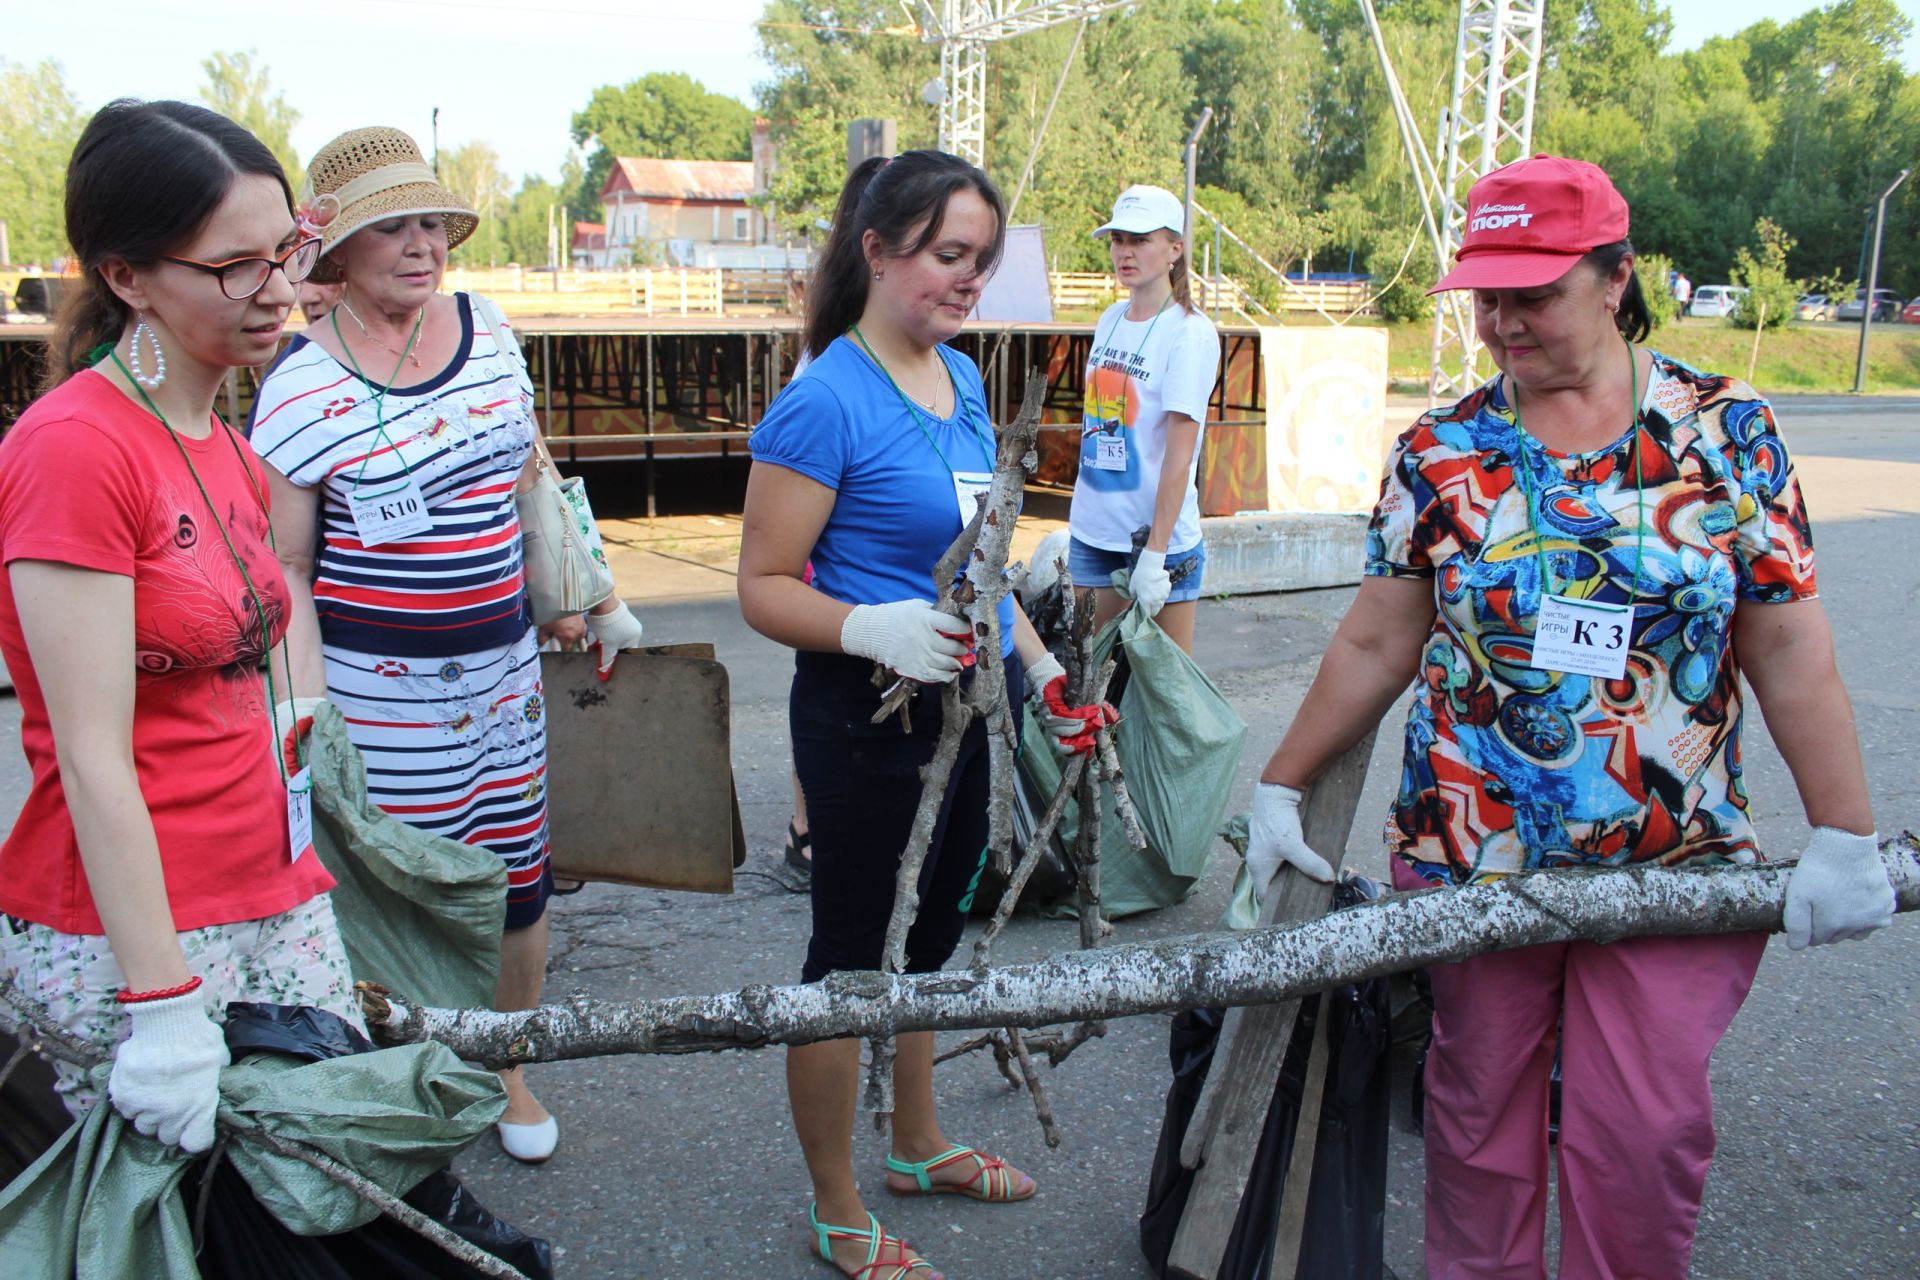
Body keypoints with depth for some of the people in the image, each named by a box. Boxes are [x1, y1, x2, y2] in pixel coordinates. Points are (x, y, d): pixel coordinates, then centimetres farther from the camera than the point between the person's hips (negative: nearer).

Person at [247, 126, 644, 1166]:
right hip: (378, 684, -5)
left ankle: (507, 1069, 34)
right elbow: (283, 570, -8)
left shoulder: (489, 332, 4)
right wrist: (306, 713, -16)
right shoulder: (302, 382, -10)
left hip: (503, 662, 5)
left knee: (517, 877, 11)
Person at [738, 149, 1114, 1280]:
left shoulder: (963, 379, 8)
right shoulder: (825, 401, -17)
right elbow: (765, 586, -15)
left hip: (967, 707, 8)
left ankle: (919, 1145, 45)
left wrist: (1040, 666, 14)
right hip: (871, 723, -8)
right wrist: (875, 629, -32)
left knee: (930, 935, 22)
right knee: (853, 956, 7)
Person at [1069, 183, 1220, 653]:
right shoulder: (1110, 320, 9)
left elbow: (1179, 454, -17)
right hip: (1093, 529, 6)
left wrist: (1155, 553, -21)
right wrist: (1081, 510, 13)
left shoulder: (1190, 332, -11)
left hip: (1161, 534, -6)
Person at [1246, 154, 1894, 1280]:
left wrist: (1846, 838, -2)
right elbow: (1375, 645, 5)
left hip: (1678, 864, 0)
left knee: (1647, 1129, 0)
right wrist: (1282, 787, 6)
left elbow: (1791, 650, 1)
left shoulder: (1728, 433, 0)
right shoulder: (1440, 453, 1)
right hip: (1468, 853, 1)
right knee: (1479, 1110, 10)